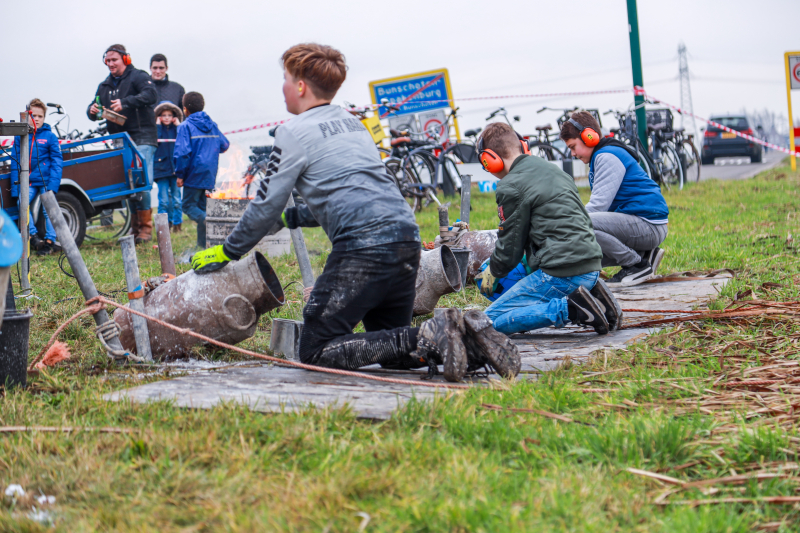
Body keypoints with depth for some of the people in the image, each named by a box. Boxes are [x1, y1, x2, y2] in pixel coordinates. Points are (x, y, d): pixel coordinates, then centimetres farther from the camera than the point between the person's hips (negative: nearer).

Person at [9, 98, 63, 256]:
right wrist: (16, 188, 0)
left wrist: (52, 185, -10)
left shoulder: (50, 136, 1)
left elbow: (56, 161, 1)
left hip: (46, 180, -2)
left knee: (48, 208, -10)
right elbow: (15, 163, 8)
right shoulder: (20, 136, 7)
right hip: (28, 182, 2)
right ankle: (33, 236, -8)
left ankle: (50, 241, 1)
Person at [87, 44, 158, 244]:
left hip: (142, 139, -7)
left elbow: (150, 94, -20)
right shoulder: (105, 85, 20)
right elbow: (94, 110, 19)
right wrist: (92, 111, -7)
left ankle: (146, 226, -7)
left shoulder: (138, 77, -1)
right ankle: (134, 226, 11)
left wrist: (125, 103, -31)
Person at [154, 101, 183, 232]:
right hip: (161, 168, -1)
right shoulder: (157, 129, 6)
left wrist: (178, 125, -6)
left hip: (175, 167, 1)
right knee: (164, 200, -2)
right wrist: (158, 126, -8)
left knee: (176, 199, 3)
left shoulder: (177, 128, 9)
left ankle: (177, 224, 11)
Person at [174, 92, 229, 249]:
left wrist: (180, 175, -11)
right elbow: (224, 145, 17)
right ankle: (202, 244, 12)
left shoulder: (186, 126, -10)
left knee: (188, 205, 1)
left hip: (195, 173, -6)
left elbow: (182, 152, -18)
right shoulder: (213, 125, 9)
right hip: (210, 175, 6)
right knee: (201, 206, 13)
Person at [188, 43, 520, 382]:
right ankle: (468, 340, -5)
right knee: (388, 345, 22)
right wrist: (290, 218, 40)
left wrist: (227, 252, 18)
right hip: (407, 240, 9)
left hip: (363, 247, -8)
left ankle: (426, 340, -19)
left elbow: (266, 205, 4)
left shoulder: (295, 132, 1)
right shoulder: (351, 123, 25)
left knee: (316, 351, -4)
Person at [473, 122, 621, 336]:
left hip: (560, 275, -9)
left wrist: (493, 272, 19)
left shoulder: (511, 186, -8)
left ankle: (570, 309, -16)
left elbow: (510, 245, -2)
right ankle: (590, 295, 7)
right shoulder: (554, 170, 17)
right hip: (592, 268, 9)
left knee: (493, 320, -3)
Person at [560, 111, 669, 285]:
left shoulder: (607, 157, -11)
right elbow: (601, 207, 20)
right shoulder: (601, 156, 22)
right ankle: (644, 254, 8)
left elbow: (599, 205, -19)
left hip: (648, 224, -11)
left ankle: (638, 264, -14)